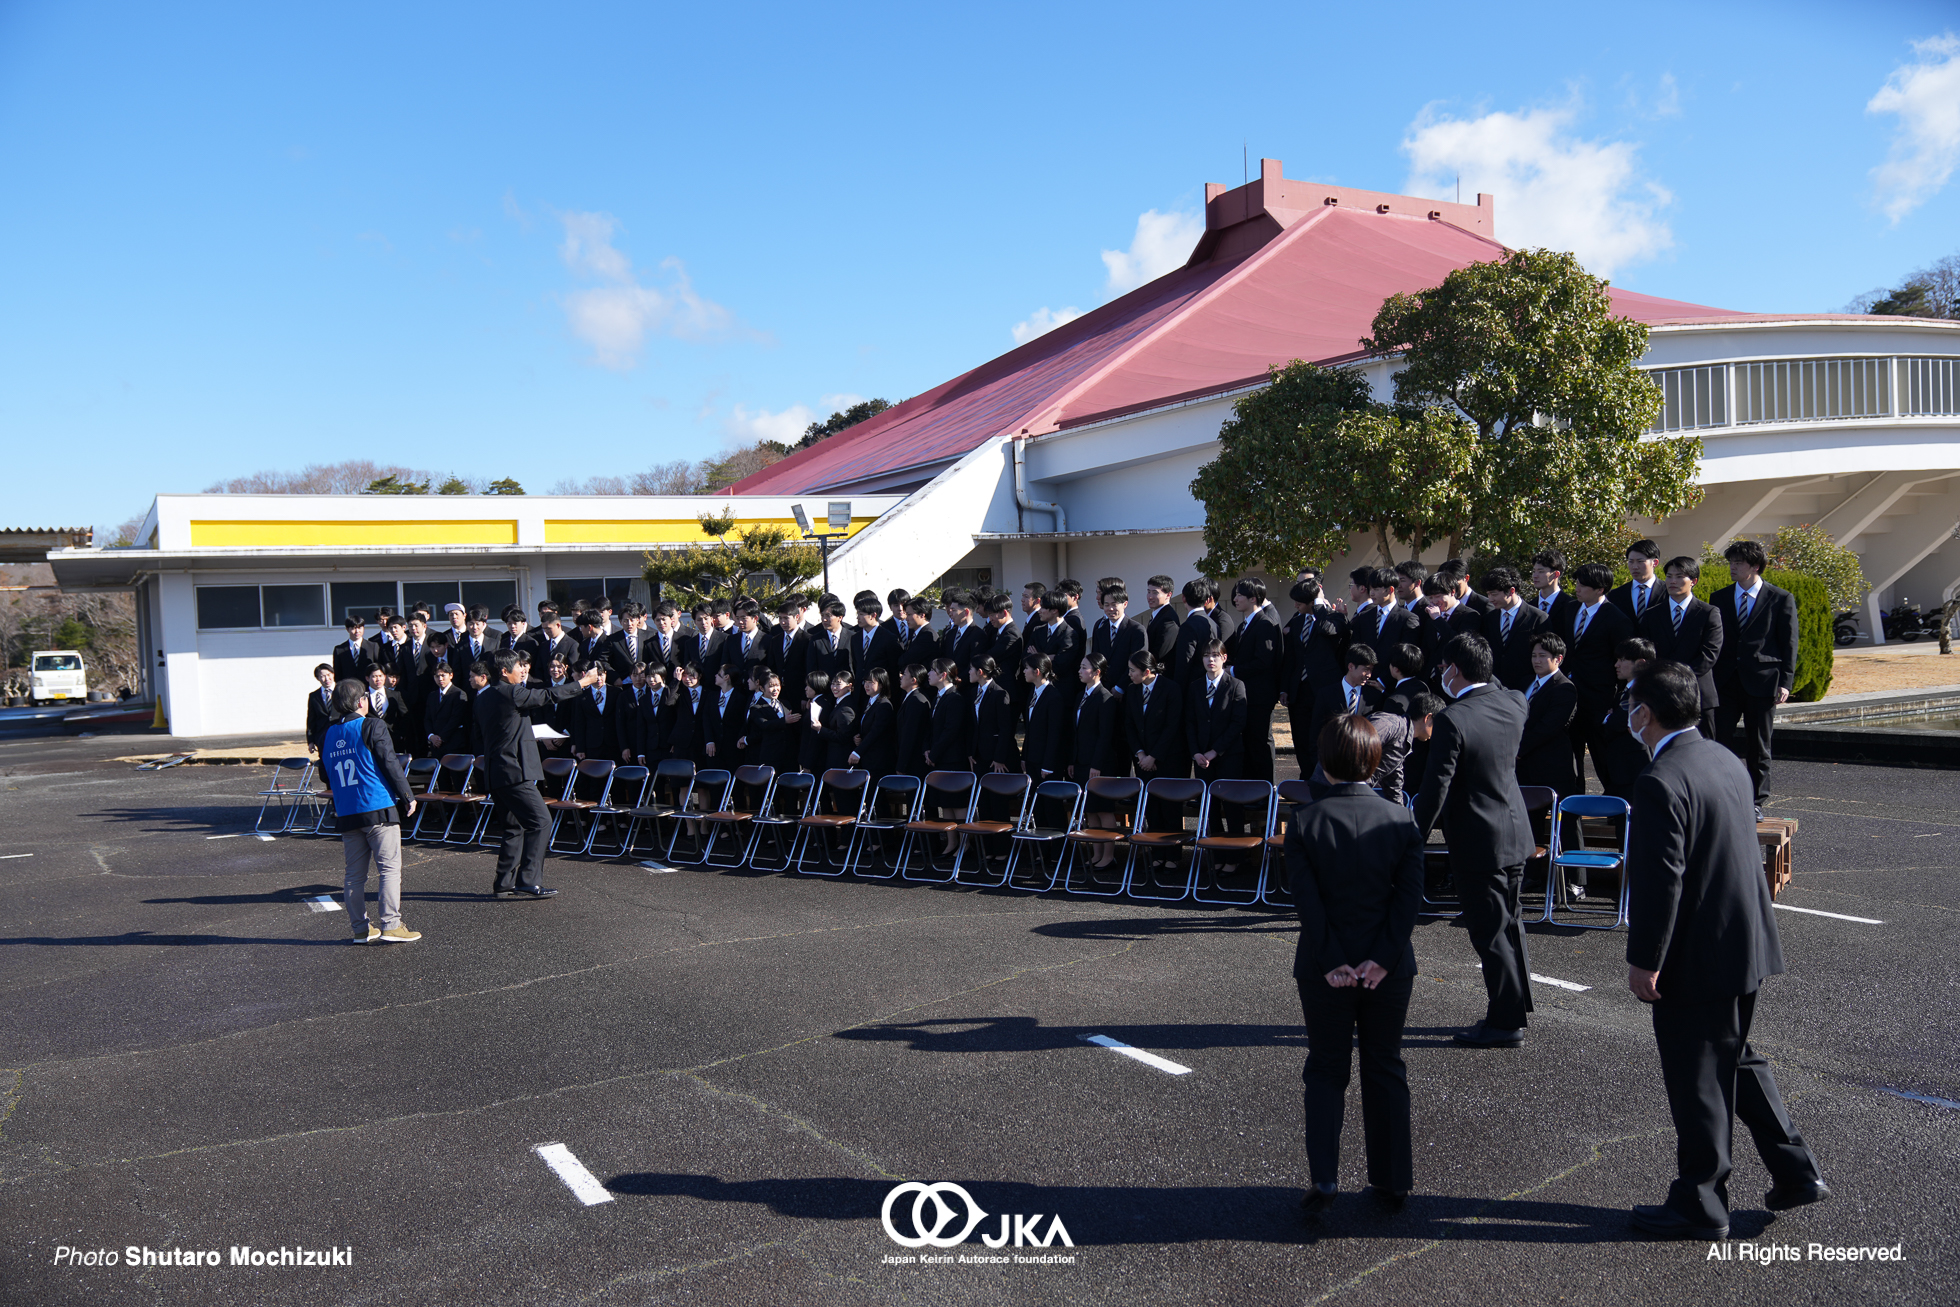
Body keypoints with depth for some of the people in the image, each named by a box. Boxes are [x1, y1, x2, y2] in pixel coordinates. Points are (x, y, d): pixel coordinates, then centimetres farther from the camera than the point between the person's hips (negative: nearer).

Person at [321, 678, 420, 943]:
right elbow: (390, 765, -8)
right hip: (379, 810, -6)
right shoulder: (372, 728, -6)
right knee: (389, 868, -2)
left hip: (347, 815, 6)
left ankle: (361, 929, 13)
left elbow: (327, 778, 19)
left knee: (355, 873, 9)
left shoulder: (327, 737, 12)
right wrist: (408, 796, -1)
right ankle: (390, 925, -4)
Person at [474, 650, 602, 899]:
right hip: (514, 773, -10)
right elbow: (549, 696, -12)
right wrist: (584, 681, -3)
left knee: (515, 827, 16)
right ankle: (527, 881, -14)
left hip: (496, 774, 10)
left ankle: (504, 883, 18)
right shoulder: (510, 693, -13)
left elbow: (479, 738, 22)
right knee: (540, 821, -11)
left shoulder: (482, 698, 15)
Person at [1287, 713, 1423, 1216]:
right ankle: (1394, 1181, 23)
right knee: (1386, 1070, 16)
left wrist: (1332, 962, -11)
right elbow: (1409, 894, -10)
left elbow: (1306, 900, -14)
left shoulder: (1304, 821, -10)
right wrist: (1382, 959, -11)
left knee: (1326, 1071, 14)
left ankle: (1324, 1177, 6)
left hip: (1324, 971, -1)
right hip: (1389, 969, 2)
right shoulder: (1400, 819, -5)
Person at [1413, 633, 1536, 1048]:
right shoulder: (1514, 703, -2)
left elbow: (1435, 788, -20)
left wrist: (1416, 838, -10)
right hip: (1516, 833, 8)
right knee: (1509, 924, 21)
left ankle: (1506, 1023, 13)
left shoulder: (1453, 720, -22)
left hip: (1479, 843, -8)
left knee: (1490, 934, 3)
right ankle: (1516, 1005, 34)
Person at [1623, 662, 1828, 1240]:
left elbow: (1661, 880, -24)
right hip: (1747, 943, 9)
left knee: (1696, 1082, 5)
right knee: (1736, 1057, 25)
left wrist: (1644, 960, -16)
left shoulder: (1661, 782, -23)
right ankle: (1796, 1171, 31)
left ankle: (1700, 1206, 18)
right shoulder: (1728, 760, 5)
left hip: (1697, 955, -9)